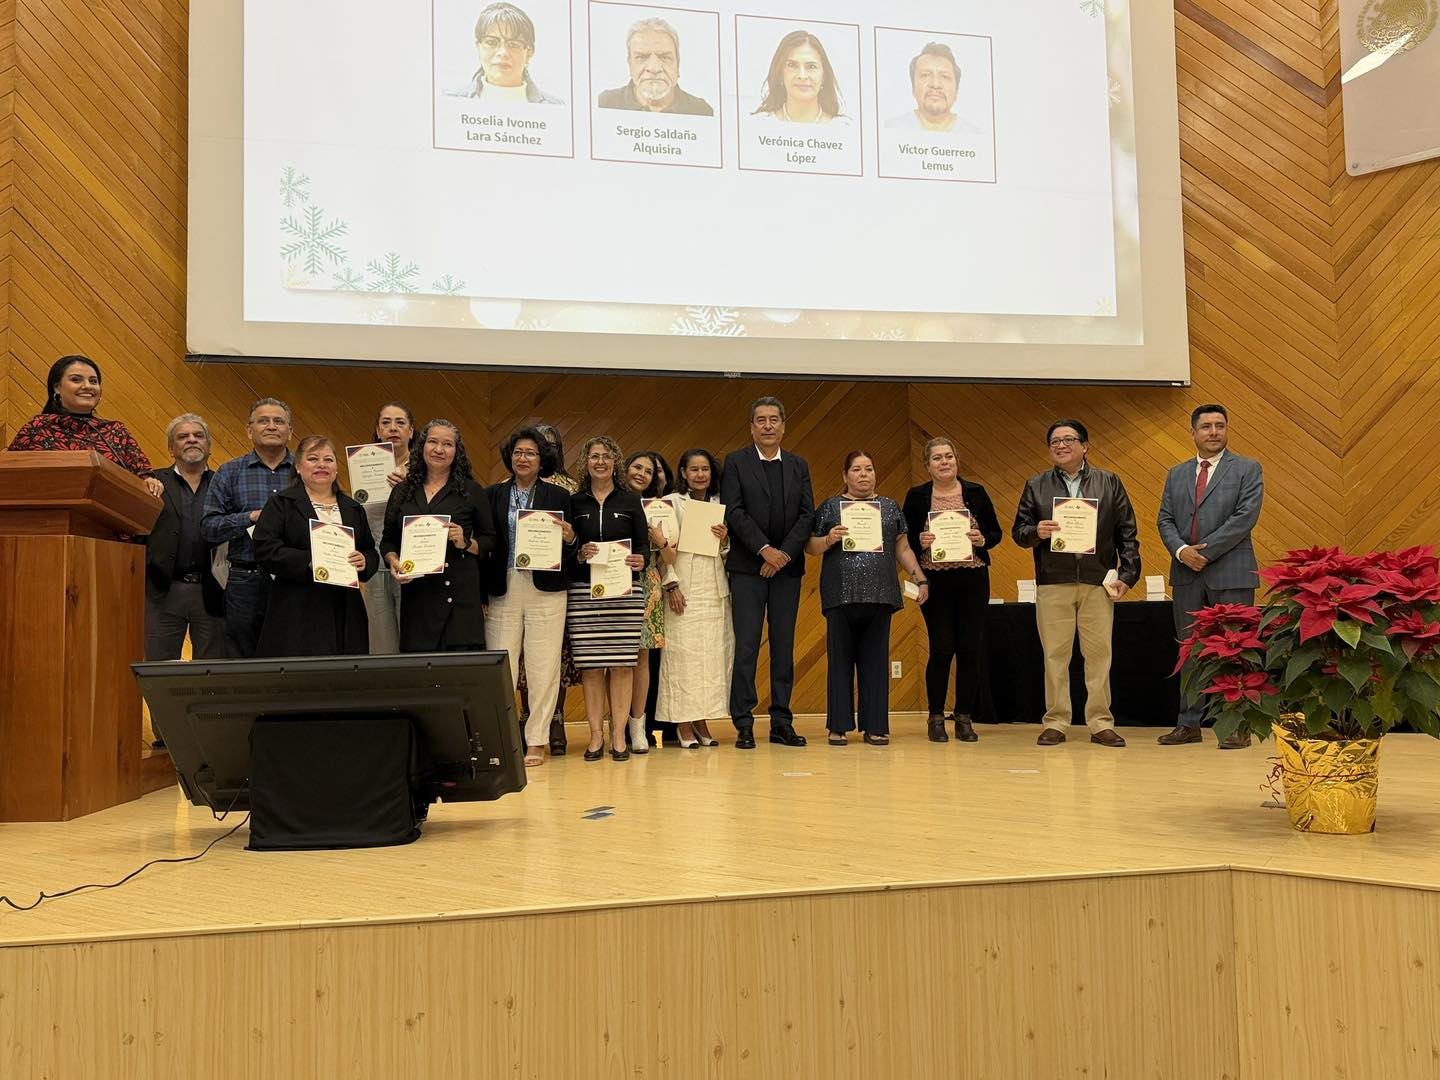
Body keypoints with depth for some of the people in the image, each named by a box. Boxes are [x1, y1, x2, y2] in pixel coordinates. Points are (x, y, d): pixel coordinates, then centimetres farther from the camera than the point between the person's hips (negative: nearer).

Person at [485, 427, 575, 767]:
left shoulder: (558, 496, 8)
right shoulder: (493, 495, 9)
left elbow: (571, 547, 9)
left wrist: (569, 538, -14)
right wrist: (481, 591, -3)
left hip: (545, 591, 0)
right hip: (502, 591, 1)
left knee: (543, 668, -1)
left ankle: (536, 741, 9)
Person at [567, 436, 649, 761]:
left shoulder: (631, 500, 10)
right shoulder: (574, 502, 9)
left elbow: (643, 545, 8)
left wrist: (640, 561, -13)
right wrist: (579, 555, -12)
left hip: (624, 591, 0)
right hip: (584, 591, 0)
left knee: (622, 664, -2)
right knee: (590, 665, -2)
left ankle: (619, 735, 4)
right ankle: (596, 735, 6)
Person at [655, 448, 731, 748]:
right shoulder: (672, 503, 1)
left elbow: (727, 554, 16)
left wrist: (725, 540, -5)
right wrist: (671, 585, -11)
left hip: (715, 589, 4)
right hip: (683, 588, -4)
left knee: (713, 653, 3)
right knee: (683, 653, -5)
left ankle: (702, 721, 10)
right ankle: (683, 724, 1)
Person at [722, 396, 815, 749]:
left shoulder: (798, 466, 12)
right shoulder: (736, 463, 1)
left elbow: (807, 514, 4)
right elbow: (734, 512, -8)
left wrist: (784, 553, -9)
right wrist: (765, 550, -15)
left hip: (787, 566, 4)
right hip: (748, 568, -3)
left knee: (784, 646, 5)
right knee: (746, 646, -5)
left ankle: (782, 723, 11)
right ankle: (743, 724, -1)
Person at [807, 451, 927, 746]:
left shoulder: (890, 507, 14)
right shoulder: (829, 507, 7)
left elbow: (903, 549, 15)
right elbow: (811, 547, 7)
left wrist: (921, 579, 7)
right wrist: (829, 539, -12)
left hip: (880, 595, 2)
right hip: (841, 595, -2)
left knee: (876, 660, 5)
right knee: (840, 658, 2)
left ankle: (874, 726, 10)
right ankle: (838, 726, 8)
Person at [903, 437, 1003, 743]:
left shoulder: (976, 493, 7)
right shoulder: (917, 496, 4)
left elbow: (996, 532, 10)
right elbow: (905, 539, 5)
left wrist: (983, 540, -10)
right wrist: (920, 542, -16)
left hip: (973, 579, 2)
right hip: (935, 580, -2)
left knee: (971, 649, 1)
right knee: (941, 649, -5)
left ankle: (964, 717, 14)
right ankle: (936, 717, 10)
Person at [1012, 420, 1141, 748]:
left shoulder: (1110, 483, 10)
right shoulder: (1036, 486, 11)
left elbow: (1127, 533, 8)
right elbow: (1018, 531, 10)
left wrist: (1127, 574, 0)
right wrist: (1037, 532, -12)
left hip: (1098, 583, 0)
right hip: (1052, 584, 0)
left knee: (1099, 653, 1)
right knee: (1055, 655, 2)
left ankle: (1101, 724, 9)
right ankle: (1055, 723, 10)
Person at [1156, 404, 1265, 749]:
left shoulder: (1247, 469, 2)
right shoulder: (1177, 474, 15)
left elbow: (1245, 517, -9)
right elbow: (1166, 520, 10)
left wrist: (1205, 551, -13)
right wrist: (1181, 551, -9)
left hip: (1230, 574, -4)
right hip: (1187, 574, 4)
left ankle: (1238, 727, 5)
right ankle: (1190, 724, 14)